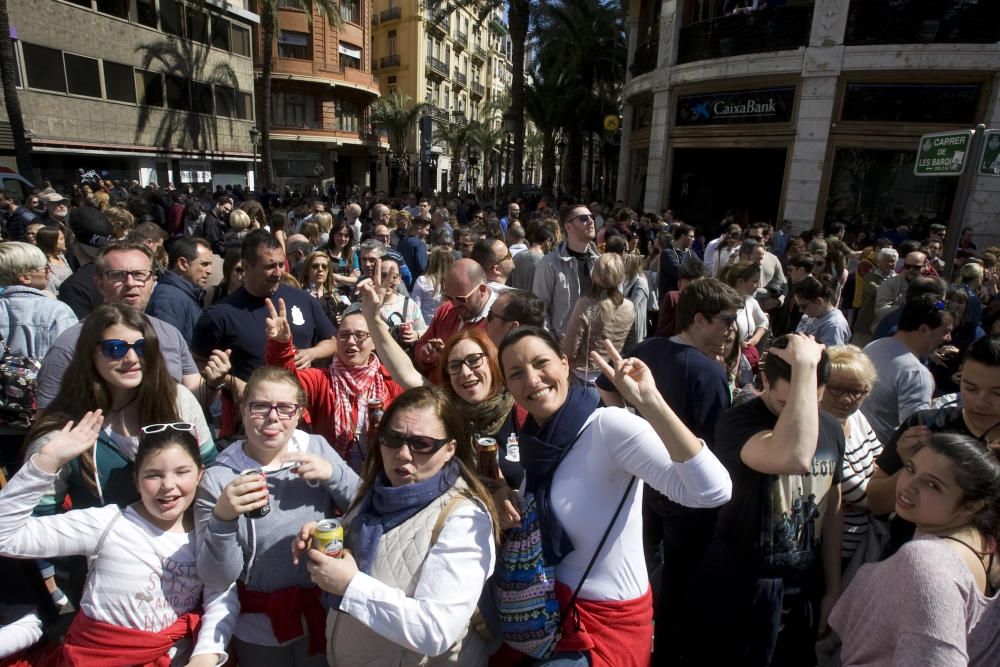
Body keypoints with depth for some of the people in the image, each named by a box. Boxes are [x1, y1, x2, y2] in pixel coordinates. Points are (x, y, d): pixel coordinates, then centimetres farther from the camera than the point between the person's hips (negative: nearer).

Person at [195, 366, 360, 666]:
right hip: (259, 630, -1)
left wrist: (333, 474, -21)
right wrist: (222, 517, -29)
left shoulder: (318, 448, -7)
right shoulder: (217, 479, -11)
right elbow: (217, 578, -13)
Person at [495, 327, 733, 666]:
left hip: (608, 626, -6)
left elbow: (713, 492, -36)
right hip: (551, 606, 7)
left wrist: (650, 402, -43)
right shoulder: (534, 438, -2)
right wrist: (505, 507, -6)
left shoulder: (609, 426, -24)